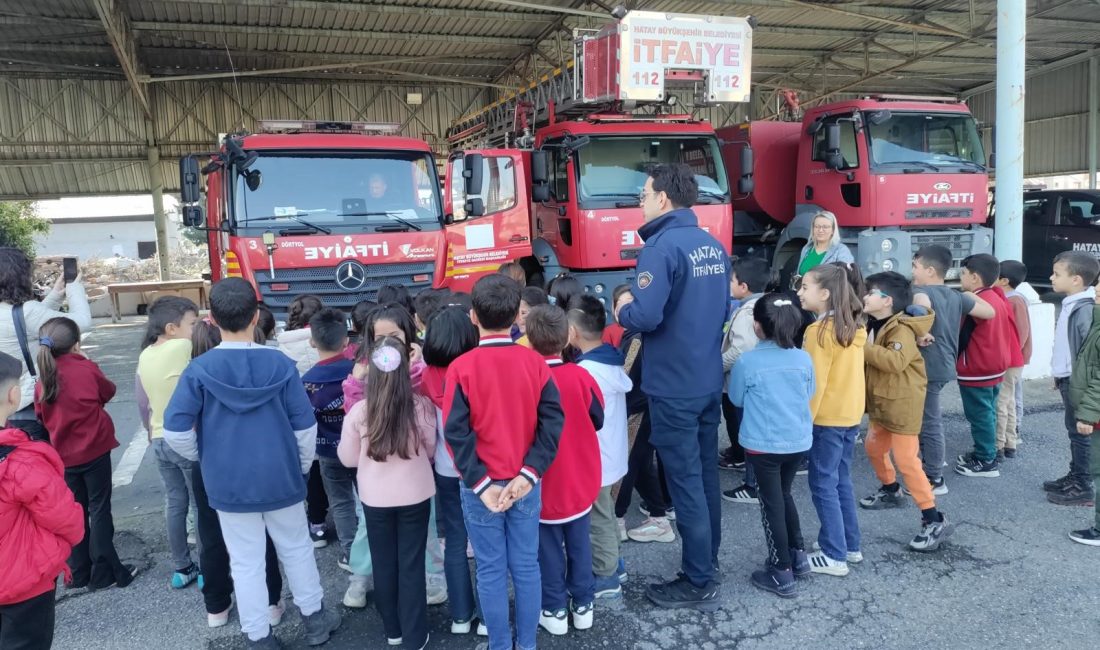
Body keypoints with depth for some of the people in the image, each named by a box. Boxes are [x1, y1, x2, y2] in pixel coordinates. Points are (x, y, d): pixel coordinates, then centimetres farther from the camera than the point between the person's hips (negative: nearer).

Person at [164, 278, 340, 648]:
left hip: (229, 483, 0)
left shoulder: (199, 370, -13)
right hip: (281, 478, 1)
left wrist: (204, 458, 8)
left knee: (246, 563, 13)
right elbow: (305, 427, -8)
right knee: (297, 550, 19)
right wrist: (302, 466, 9)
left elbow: (175, 431, -11)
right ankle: (314, 619, 35)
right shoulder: (281, 364, -12)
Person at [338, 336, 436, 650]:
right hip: (415, 495, 0)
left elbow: (348, 458, -2)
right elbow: (432, 451, -1)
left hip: (376, 498, 1)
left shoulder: (359, 411, -15)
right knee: (412, 565, 11)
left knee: (384, 564, 17)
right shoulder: (422, 407, -16)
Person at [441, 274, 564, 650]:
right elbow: (552, 420, -9)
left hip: (481, 487, -2)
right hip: (524, 484, 2)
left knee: (491, 570, 12)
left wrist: (480, 484, -10)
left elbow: (456, 432, -14)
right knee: (526, 566, 15)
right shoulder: (535, 363, -6)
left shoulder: (461, 368, -12)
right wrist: (528, 474, -9)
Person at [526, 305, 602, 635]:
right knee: (580, 544, 17)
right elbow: (598, 421, 2)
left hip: (542, 483, -2)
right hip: (580, 480, 2)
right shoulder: (581, 376, -14)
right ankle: (583, 605, 29)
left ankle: (554, 610, 24)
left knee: (549, 550, 13)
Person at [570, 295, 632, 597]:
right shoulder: (614, 362, 2)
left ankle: (605, 577, 19)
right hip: (613, 455, 9)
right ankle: (613, 564, 35)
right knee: (606, 514, 22)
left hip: (596, 460, -9)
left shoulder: (586, 371, -24)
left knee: (599, 520, 6)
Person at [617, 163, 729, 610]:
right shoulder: (714, 246, 10)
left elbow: (646, 316, -26)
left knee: (685, 482, 1)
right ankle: (708, 563, 31)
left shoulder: (663, 246, -17)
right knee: (706, 476, 17)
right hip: (709, 380, 9)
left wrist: (622, 311, -6)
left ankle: (698, 585, 12)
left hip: (674, 386, -8)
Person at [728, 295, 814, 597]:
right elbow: (808, 395, 11)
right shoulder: (803, 359, -3)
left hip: (763, 444, -4)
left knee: (771, 503, 6)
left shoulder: (747, 361, -15)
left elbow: (736, 399, -1)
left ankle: (782, 574, 13)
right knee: (784, 494, 24)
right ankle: (798, 556, 31)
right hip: (799, 441, 5)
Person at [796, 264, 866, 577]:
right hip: (851, 413, 9)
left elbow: (815, 382, -19)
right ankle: (850, 545, 27)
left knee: (823, 485, 0)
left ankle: (834, 556, 6)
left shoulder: (819, 330, -18)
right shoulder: (854, 326, 7)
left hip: (827, 417, -9)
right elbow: (846, 372, 14)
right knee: (841, 481, 18)